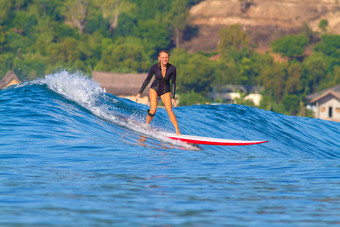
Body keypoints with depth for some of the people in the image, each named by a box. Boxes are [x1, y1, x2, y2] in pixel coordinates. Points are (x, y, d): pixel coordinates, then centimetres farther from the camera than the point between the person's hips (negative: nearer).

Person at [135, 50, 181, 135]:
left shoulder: (172, 69, -18)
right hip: (154, 89, 0)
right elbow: (147, 80, -7)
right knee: (153, 109, -17)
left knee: (169, 110, -16)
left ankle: (177, 131, -16)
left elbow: (173, 83, -8)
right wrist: (139, 93, -5)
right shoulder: (155, 67, -18)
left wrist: (173, 98, -10)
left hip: (165, 91, 0)